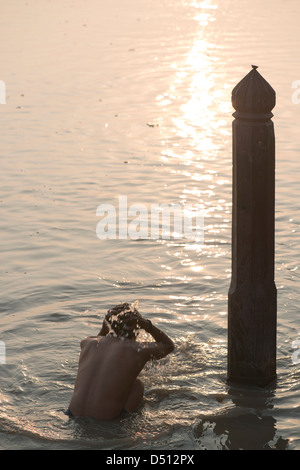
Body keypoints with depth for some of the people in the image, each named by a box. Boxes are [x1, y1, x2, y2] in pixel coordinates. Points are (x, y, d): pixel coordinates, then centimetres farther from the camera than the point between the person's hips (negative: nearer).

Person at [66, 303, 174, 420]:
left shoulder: (88, 343, 5)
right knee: (138, 384, 19)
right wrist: (147, 325, 3)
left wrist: (104, 328, 18)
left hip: (74, 414, 5)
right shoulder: (137, 350, -9)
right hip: (106, 420, -4)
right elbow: (169, 346, 11)